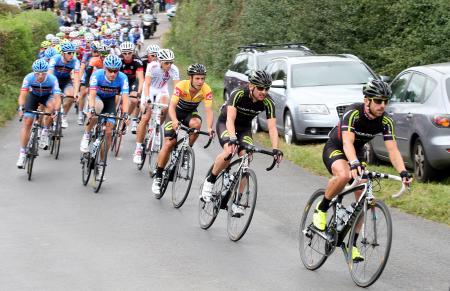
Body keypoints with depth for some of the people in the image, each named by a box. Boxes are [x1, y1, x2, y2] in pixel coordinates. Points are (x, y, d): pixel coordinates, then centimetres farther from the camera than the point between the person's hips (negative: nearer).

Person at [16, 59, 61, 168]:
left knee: (51, 106, -35)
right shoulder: (29, 78, -31)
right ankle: (22, 152, -4)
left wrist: (56, 111, -56)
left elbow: (57, 97, -40)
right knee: (27, 122, -11)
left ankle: (45, 132, -16)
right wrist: (21, 107, -55)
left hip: (47, 96, 0)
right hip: (33, 96, 1)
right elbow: (22, 95, -38)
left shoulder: (52, 79, -33)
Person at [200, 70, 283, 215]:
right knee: (229, 151, -32)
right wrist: (232, 139, -58)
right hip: (225, 123, -4)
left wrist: (275, 149, -41)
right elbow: (230, 119, -42)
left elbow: (272, 127, -27)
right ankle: (210, 181, -8)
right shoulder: (238, 94, -32)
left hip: (244, 127, 4)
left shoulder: (268, 102, -22)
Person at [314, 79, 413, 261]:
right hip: (335, 150, -6)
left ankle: (352, 244, 6)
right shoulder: (353, 114, -31)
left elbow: (392, 150, -22)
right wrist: (354, 164, -62)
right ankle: (321, 209, -14)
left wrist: (403, 172, -39)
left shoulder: (385, 122, -16)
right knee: (344, 175, -38)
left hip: (357, 154, 6)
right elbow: (347, 142, -43)